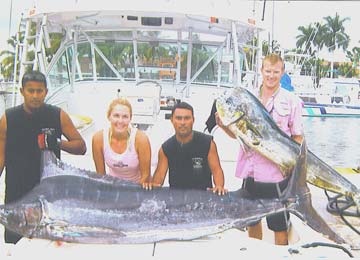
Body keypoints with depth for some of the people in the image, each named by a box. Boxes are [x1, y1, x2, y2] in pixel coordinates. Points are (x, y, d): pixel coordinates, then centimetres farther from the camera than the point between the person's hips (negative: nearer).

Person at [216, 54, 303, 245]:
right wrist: (224, 125, -8)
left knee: (279, 225, 4)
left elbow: (298, 138, -1)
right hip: (250, 171, 4)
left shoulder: (291, 100, -2)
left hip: (276, 173, -4)